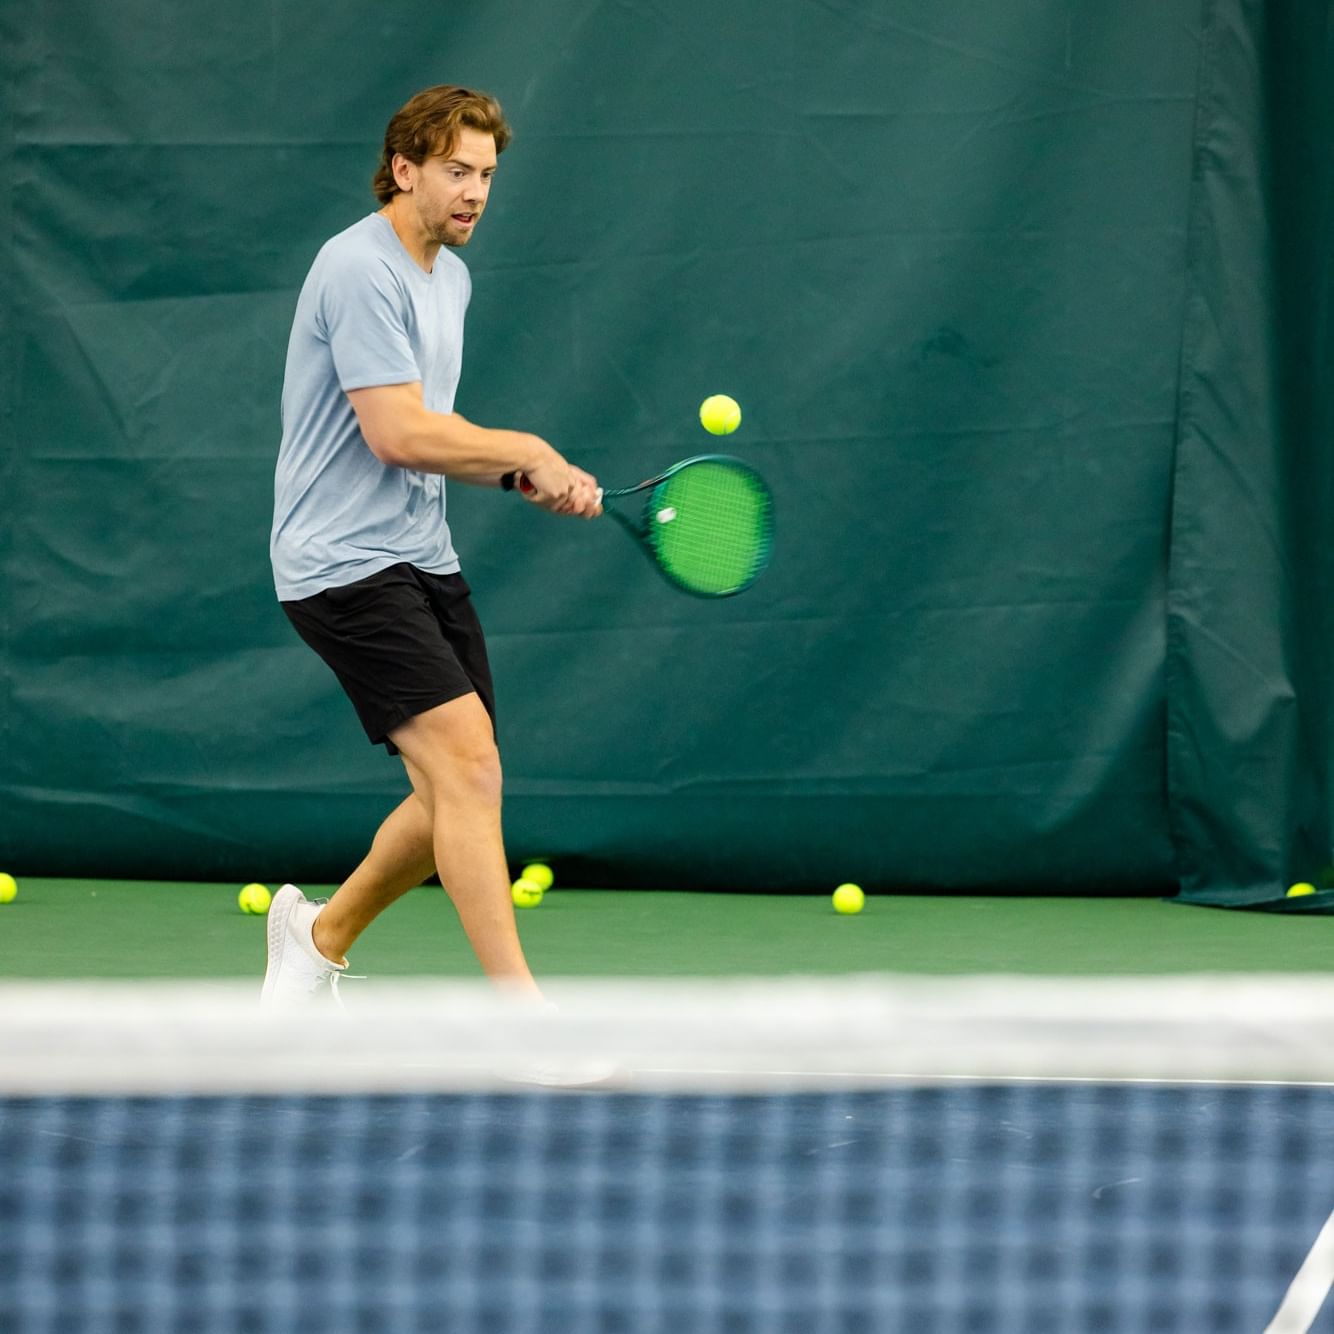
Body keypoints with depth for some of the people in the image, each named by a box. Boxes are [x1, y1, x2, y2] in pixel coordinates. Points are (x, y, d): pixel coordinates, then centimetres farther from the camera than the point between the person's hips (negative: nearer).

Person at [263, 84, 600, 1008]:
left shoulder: (450, 276, 16)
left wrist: (532, 480, 7)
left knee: (459, 793, 8)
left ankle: (322, 935, 31)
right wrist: (528, 451, -9)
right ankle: (521, 1015, -21)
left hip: (423, 559, 10)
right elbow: (398, 436, -22)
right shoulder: (361, 271, -16)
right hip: (345, 562, -10)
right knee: (468, 762, -19)